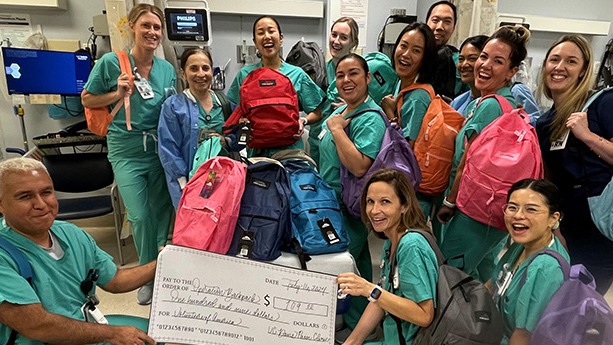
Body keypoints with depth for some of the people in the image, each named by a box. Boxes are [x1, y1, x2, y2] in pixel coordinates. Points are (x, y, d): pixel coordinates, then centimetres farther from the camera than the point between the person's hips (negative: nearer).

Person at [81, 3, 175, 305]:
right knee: (140, 216, -6)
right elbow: (87, 100, 4)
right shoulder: (111, 63, -4)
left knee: (162, 210, 9)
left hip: (161, 149, 3)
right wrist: (118, 94, -11)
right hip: (127, 152, -3)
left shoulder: (167, 69, 7)